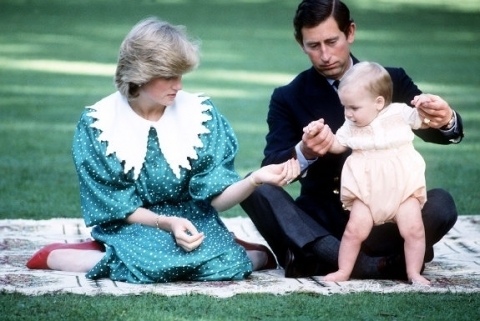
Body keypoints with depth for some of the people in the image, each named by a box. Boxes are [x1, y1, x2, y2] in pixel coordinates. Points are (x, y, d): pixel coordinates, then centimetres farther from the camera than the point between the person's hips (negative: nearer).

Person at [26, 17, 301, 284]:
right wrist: (165, 223, -25)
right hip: (132, 224, -1)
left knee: (225, 265, -30)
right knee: (155, 265, -35)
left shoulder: (200, 113, -6)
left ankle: (259, 254, 5)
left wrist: (255, 179, -30)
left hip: (192, 220, 2)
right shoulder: (98, 123, -11)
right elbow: (114, 206, -8)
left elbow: (217, 197, -10)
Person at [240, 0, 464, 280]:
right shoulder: (288, 98, 3)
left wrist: (446, 120, -34)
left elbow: (447, 133, -8)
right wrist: (304, 154, -34)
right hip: (321, 222, 1)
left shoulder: (391, 81, 5)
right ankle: (370, 265, -38)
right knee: (255, 188, -26)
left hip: (382, 219, 0)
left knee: (442, 203, -27)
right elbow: (271, 169, -10)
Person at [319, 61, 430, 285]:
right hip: (366, 190, 1)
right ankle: (343, 271, 4)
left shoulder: (399, 113, -2)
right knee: (355, 230, -9)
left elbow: (425, 121, 2)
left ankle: (414, 273, 6)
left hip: (403, 188, -1)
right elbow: (336, 145, 16)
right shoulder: (351, 126, 6)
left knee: (413, 229, -8)